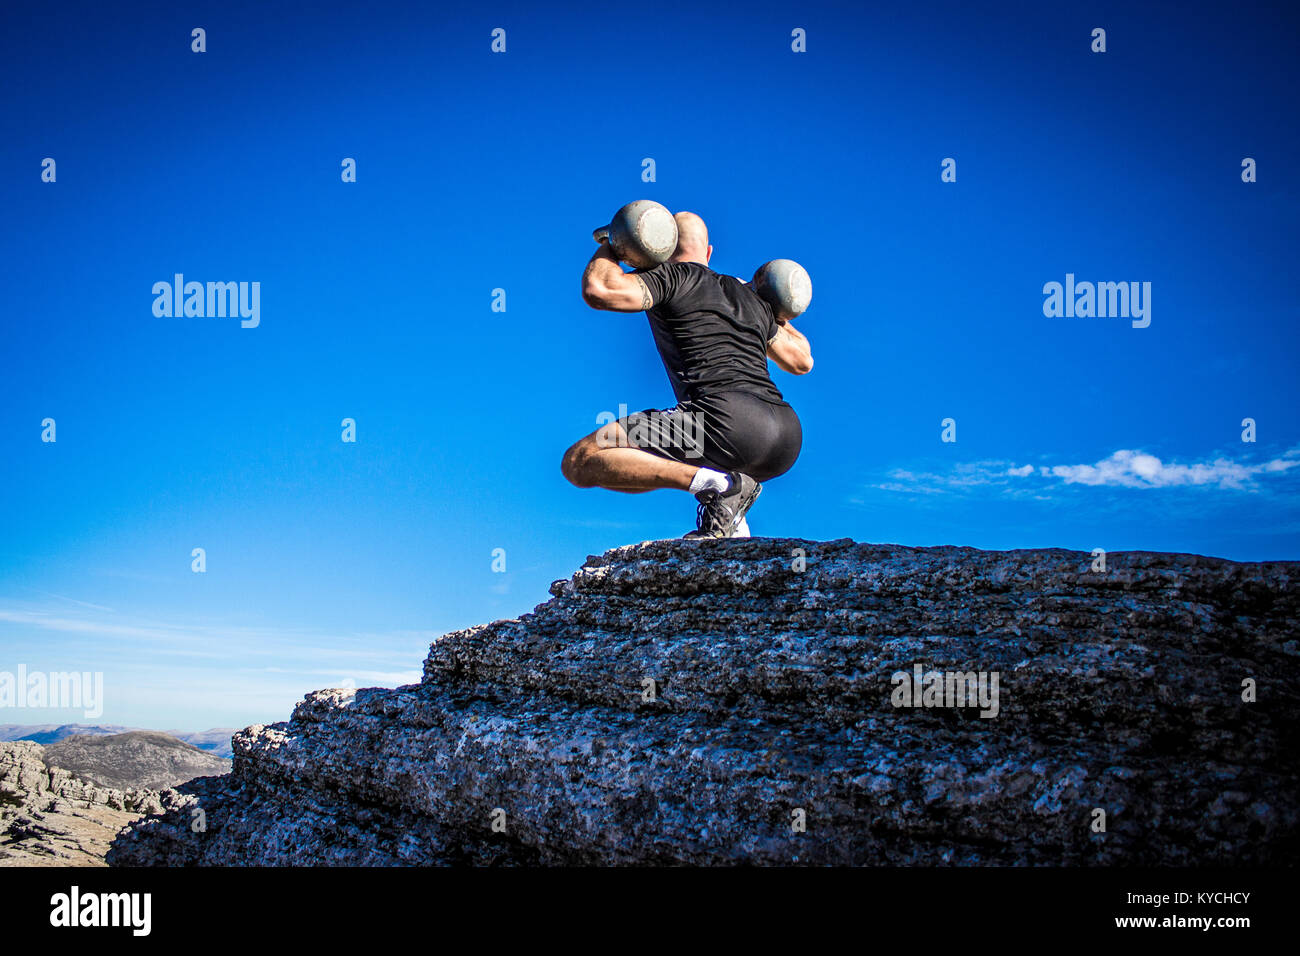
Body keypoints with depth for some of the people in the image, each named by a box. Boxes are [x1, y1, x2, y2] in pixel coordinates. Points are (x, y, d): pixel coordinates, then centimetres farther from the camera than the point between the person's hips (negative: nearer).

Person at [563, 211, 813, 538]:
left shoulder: (670, 277, 8)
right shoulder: (751, 298, 27)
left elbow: (598, 290, -8)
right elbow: (801, 361, 38)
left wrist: (607, 249, 13)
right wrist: (779, 319, 57)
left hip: (728, 421, -8)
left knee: (579, 461, -6)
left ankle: (715, 484, -18)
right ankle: (730, 520, 12)